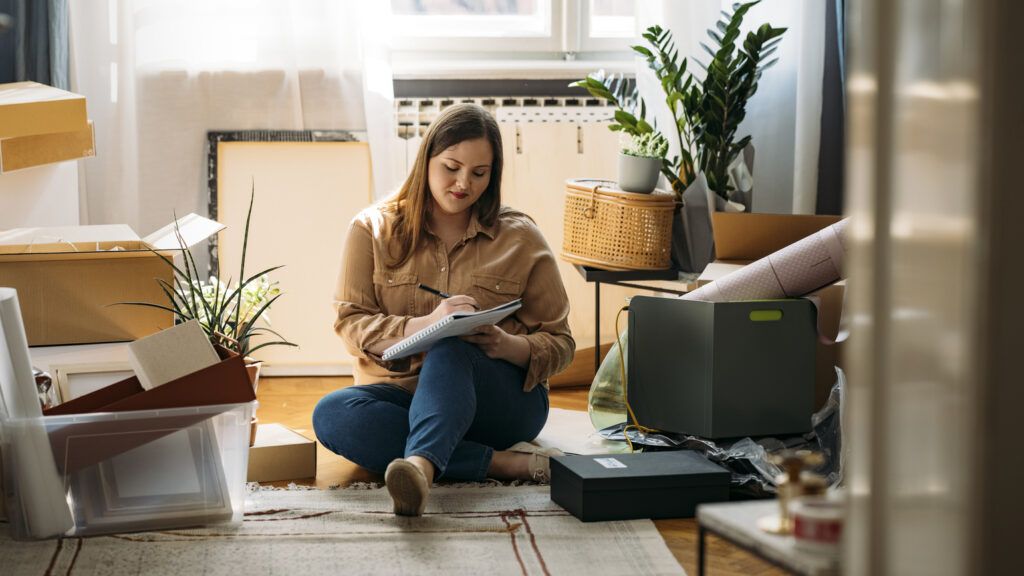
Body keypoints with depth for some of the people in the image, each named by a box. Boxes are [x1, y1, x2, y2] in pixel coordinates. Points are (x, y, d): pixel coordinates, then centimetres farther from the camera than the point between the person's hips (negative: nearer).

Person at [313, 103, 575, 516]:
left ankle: (420, 465, -64)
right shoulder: (373, 229, 6)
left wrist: (511, 346, -17)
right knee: (330, 413, -31)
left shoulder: (520, 238, 7)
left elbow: (560, 345, 7)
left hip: (500, 398, -1)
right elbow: (350, 324, -3)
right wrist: (424, 324, -21)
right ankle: (503, 462, -35)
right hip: (399, 393, 1)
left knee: (450, 349, -35)